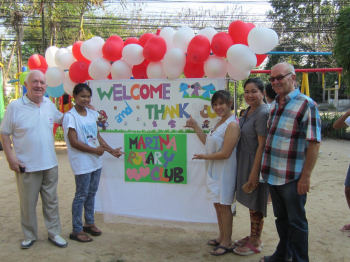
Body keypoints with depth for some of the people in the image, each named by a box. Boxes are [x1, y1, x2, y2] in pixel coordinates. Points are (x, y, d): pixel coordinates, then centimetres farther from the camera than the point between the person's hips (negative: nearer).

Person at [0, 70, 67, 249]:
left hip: (50, 165, 4)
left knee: (51, 201, 14)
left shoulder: (49, 104, 6)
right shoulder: (15, 107, -8)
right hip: (26, 167, -4)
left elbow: (60, 118, 25)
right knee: (28, 204, 9)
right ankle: (29, 236, 28)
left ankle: (54, 233, 27)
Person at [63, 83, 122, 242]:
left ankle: (89, 223, 30)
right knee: (81, 195, 0)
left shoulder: (92, 114, 10)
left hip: (95, 161, 7)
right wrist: (95, 150, -12)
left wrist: (111, 150, 9)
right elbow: (74, 142, -15)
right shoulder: (70, 116, -10)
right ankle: (77, 230, 12)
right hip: (82, 163, -7)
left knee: (92, 192, 15)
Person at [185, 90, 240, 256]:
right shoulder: (220, 123, 13)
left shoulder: (232, 125, -18)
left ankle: (227, 243, 14)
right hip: (214, 170, 9)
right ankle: (221, 237, 30)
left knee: (224, 205, 0)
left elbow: (225, 153, -22)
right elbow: (208, 143, 19)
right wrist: (195, 127, 17)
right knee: (217, 204, 15)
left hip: (224, 171, -9)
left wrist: (204, 157, -10)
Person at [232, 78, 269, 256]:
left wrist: (254, 173, -21)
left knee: (255, 204, 4)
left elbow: (262, 145, -21)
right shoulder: (248, 110, 10)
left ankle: (256, 243, 20)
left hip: (256, 163, -9)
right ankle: (252, 236, 34)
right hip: (245, 162, 9)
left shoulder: (263, 113, -19)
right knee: (251, 202, 19)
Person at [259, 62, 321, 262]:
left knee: (296, 221, 7)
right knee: (281, 218, 20)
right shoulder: (276, 105, 11)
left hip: (293, 178, -7)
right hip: (273, 175, 7)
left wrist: (306, 177, -18)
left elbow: (314, 143, -15)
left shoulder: (306, 104, -11)